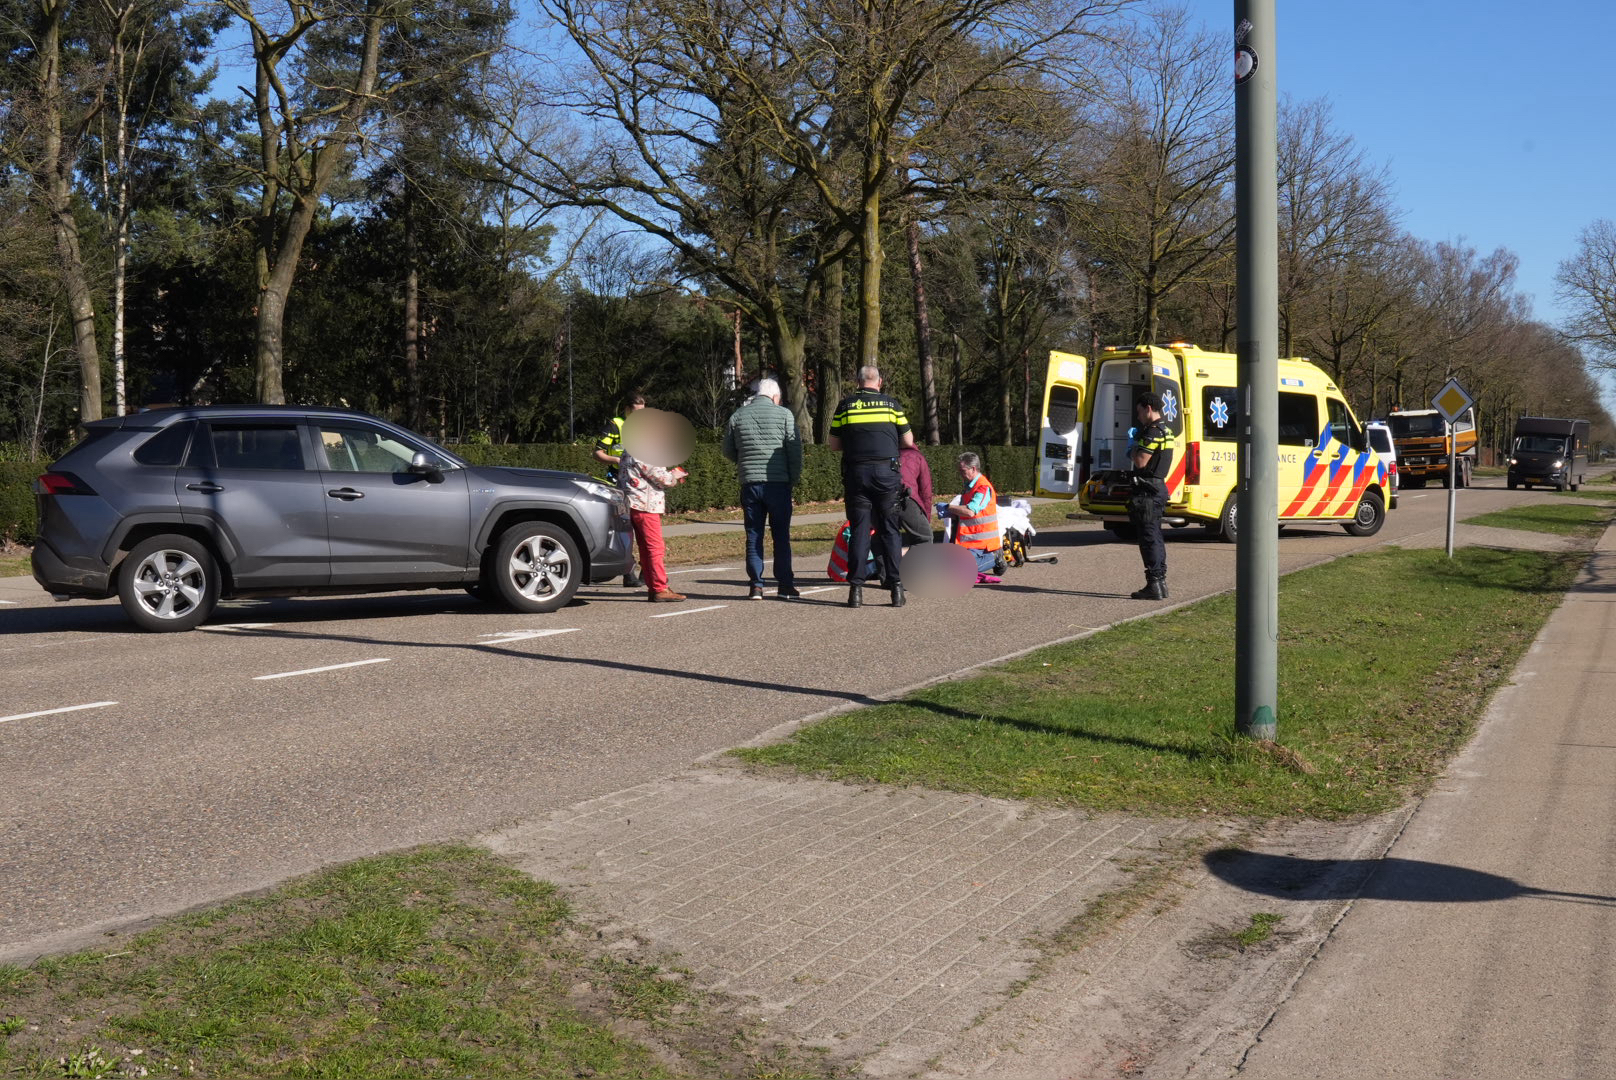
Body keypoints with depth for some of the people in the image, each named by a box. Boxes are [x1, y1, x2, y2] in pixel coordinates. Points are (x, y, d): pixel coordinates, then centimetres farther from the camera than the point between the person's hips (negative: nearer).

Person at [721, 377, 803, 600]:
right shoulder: (784, 414, -1)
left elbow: (727, 449, 14)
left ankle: (755, 586, 3)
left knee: (753, 536, 7)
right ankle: (784, 585, 4)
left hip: (749, 483, 2)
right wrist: (794, 478, 4)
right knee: (781, 535, 5)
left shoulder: (738, 416, 8)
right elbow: (795, 448, -5)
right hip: (778, 483, -2)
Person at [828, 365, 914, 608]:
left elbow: (834, 445, 8)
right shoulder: (891, 404, 5)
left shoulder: (846, 405, 5)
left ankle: (856, 588, -1)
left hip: (856, 472, 0)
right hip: (886, 471, 0)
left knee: (859, 529, 3)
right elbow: (908, 441, 8)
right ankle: (896, 587, 3)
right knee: (890, 529, 5)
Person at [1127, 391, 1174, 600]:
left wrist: (1132, 448, -3)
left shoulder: (1153, 432, -16)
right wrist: (1136, 448, 14)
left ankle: (1154, 584, -9)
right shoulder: (1165, 431, 16)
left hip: (1148, 490, -10)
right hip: (1159, 487, 10)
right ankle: (1160, 583, 19)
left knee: (1148, 537, -8)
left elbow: (1141, 462, -21)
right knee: (1155, 537, 15)